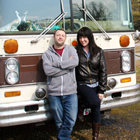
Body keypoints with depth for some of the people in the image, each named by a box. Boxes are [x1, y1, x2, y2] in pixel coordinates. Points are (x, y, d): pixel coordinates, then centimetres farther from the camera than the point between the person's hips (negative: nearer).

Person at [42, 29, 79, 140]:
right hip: (54, 93, 0)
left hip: (70, 92, 0)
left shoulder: (71, 50, 11)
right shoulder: (47, 54, 7)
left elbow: (75, 62, -11)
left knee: (71, 120, -5)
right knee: (59, 122, 8)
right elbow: (48, 70, -10)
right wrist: (67, 65, -9)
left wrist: (56, 64, -9)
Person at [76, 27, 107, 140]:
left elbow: (103, 71, 2)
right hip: (82, 84, -2)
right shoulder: (76, 52, -1)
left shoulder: (99, 52, 2)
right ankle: (81, 109, 4)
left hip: (96, 85, 2)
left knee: (96, 111, 4)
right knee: (94, 102, -28)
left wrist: (101, 90, -3)